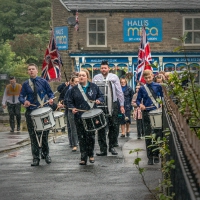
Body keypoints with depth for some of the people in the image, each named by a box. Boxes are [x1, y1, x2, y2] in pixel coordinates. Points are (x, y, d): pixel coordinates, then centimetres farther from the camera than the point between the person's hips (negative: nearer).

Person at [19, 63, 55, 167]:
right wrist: (24, 101, -14)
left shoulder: (43, 82, 5)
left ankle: (46, 154, 21)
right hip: (30, 112, 1)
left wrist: (51, 99, -13)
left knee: (45, 134, 3)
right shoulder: (25, 84, 7)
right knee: (33, 136, 0)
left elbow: (50, 93, 9)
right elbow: (21, 97, 8)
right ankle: (35, 158, 6)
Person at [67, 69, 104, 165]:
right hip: (79, 117, 0)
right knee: (82, 137, 0)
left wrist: (99, 100, -9)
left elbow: (101, 96, 12)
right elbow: (69, 101, 7)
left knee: (91, 136, 4)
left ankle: (90, 155, 23)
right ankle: (83, 158, 5)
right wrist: (72, 108, -12)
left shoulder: (94, 87, 5)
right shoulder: (74, 89, 4)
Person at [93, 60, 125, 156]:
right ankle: (103, 149, 6)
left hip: (112, 104, 0)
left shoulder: (114, 77, 4)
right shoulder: (96, 78, 5)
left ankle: (112, 146, 15)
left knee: (113, 126, 1)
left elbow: (119, 92, 5)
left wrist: (122, 105, 3)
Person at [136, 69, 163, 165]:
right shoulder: (142, 89, 2)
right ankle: (150, 157, 7)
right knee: (148, 136, 1)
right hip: (146, 113, -1)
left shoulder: (158, 86, 4)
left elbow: (162, 97, 11)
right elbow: (138, 100, 7)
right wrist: (140, 105, -14)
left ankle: (156, 155, 18)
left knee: (157, 134, 4)